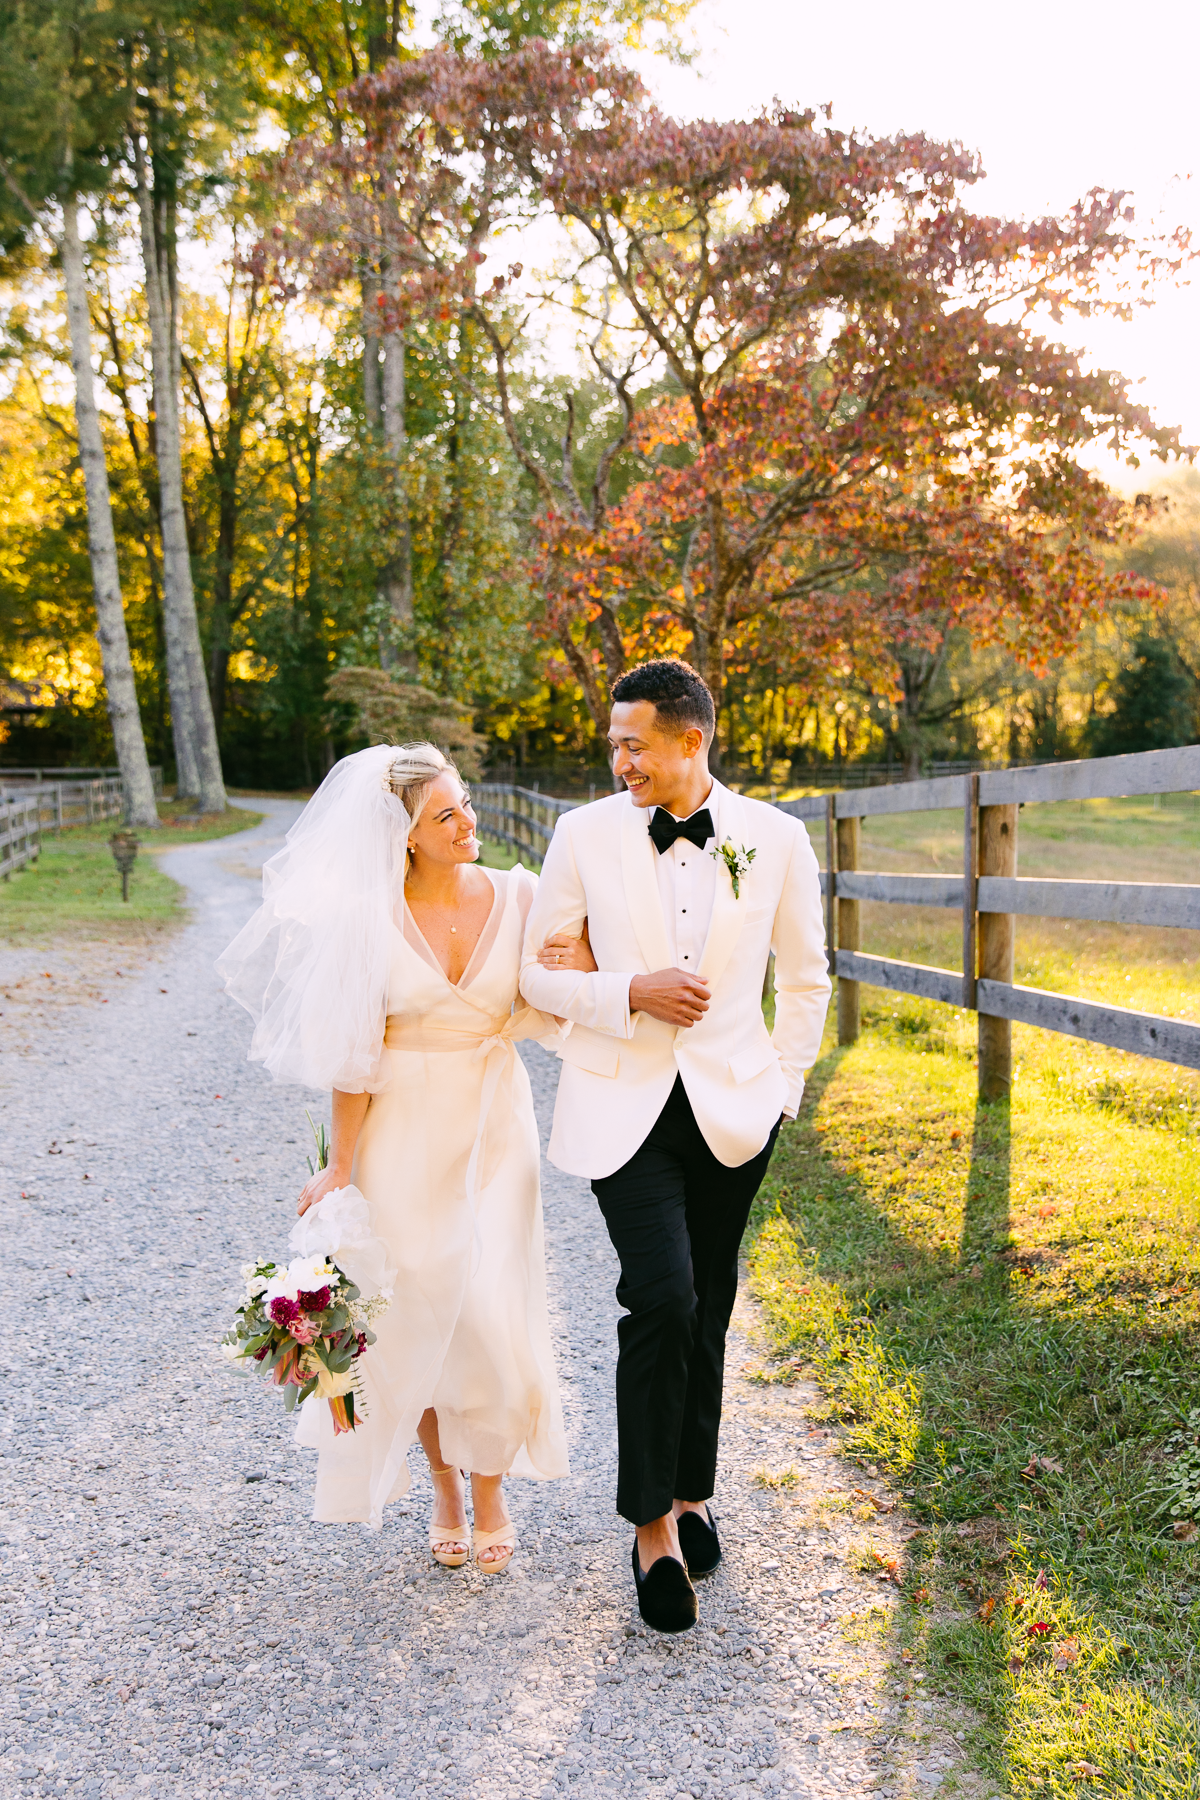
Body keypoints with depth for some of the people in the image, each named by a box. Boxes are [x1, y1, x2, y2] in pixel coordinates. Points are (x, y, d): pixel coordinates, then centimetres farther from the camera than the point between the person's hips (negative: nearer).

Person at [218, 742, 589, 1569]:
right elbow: (356, 1053, -5)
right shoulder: (370, 917, -8)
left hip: (494, 1127, 1)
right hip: (405, 1133, -1)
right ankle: (444, 1487, 29)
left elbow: (548, 1019, 0)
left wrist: (582, 947, -16)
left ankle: (490, 1490, 22)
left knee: (492, 1314, -1)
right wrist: (340, 1167, -4)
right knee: (421, 1316, 7)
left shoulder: (517, 896, -3)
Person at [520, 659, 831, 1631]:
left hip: (731, 1109, 2)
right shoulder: (586, 834, -4)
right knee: (662, 1298, -15)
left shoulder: (776, 839, -2)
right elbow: (540, 974, 2)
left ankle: (691, 1495, 33)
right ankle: (654, 1526, 1)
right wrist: (630, 994, -14)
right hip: (624, 1104, -2)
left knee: (705, 1315, 13)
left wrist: (782, 1091, 4)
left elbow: (805, 979, 9)